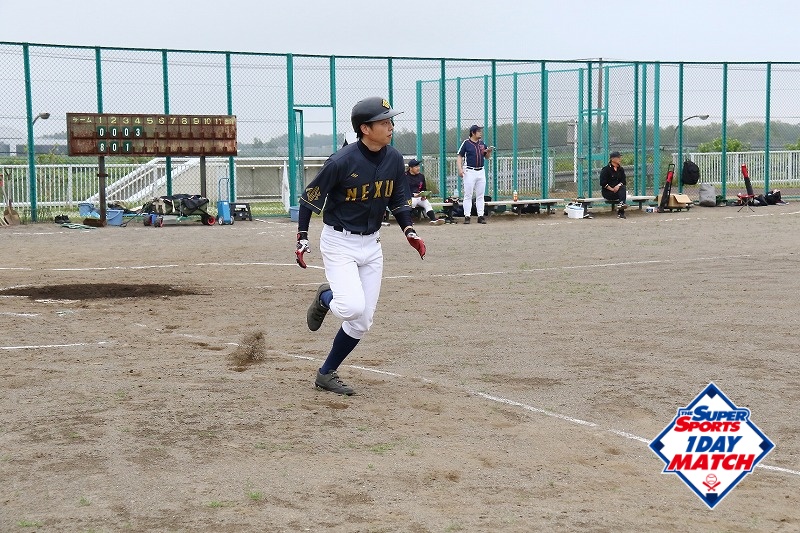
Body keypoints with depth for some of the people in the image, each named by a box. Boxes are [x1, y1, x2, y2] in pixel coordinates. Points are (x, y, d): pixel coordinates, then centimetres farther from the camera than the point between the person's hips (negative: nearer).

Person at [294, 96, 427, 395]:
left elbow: (398, 201, 11)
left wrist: (409, 232, -4)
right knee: (352, 307, -25)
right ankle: (325, 299, 11)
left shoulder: (394, 159, -2)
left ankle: (326, 374, 22)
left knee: (362, 322, 5)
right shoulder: (342, 162, -20)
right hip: (339, 243, -6)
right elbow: (309, 197, -10)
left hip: (371, 245, 6)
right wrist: (302, 239, -15)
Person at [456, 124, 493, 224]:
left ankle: (480, 216, 9)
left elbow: (486, 157, 18)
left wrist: (489, 151, -5)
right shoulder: (466, 143, -5)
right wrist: (460, 168, -17)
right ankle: (467, 216, -1)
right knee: (468, 195, -3)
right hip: (470, 172, -5)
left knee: (480, 195, 6)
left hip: (481, 172, 5)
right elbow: (460, 156, -5)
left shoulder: (482, 143, 10)